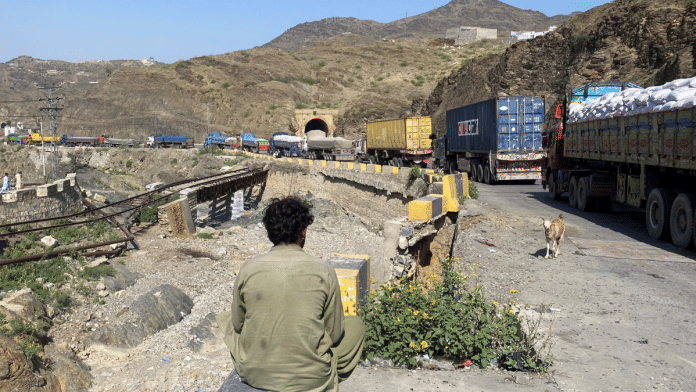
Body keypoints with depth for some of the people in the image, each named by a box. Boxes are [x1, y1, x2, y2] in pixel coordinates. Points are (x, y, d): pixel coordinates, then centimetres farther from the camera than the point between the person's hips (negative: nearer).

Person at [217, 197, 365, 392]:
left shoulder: (248, 269, -8)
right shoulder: (323, 272, -12)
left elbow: (238, 325, 5)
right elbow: (334, 333, -2)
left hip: (254, 375, 2)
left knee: (225, 319, 29)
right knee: (355, 325, 23)